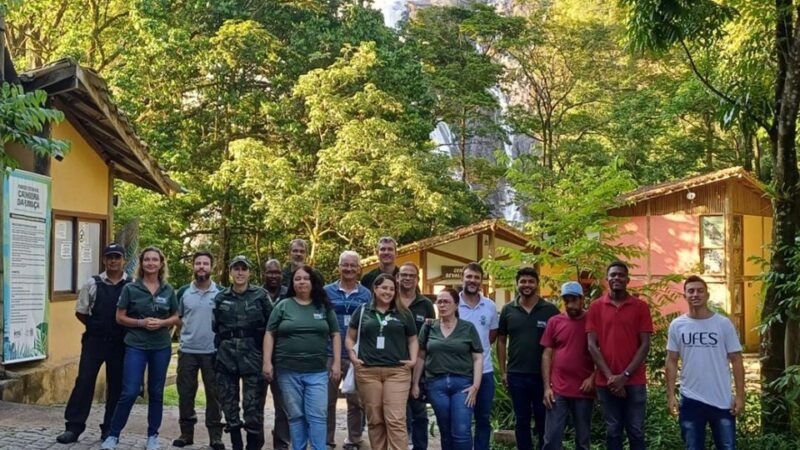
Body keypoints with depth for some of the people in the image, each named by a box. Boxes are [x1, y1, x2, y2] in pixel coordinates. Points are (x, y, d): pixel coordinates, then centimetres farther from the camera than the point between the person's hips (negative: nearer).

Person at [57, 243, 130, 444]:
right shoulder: (92, 284, 2)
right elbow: (80, 312, 9)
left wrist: (123, 330, 0)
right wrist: (96, 327, 6)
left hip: (120, 342, 0)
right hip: (94, 340, 0)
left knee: (116, 385, 7)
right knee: (84, 381, -2)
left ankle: (110, 429, 17)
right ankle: (73, 427, 5)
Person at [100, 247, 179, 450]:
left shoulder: (168, 290, 5)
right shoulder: (130, 288, -2)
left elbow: (176, 318, 9)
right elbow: (120, 317, -1)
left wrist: (162, 323, -11)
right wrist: (141, 323, -15)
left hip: (162, 347, 2)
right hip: (136, 346, -2)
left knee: (156, 393, 10)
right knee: (129, 392, -8)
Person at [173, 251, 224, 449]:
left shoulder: (221, 293, 1)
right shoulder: (183, 292, 6)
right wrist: (186, 331, 1)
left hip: (213, 351, -2)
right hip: (187, 350, 2)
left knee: (214, 393, 3)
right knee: (185, 393, 7)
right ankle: (186, 432, 18)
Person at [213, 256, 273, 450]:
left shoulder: (260, 295, 1)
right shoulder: (221, 297, 9)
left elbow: (270, 326, 2)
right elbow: (215, 327, 15)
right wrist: (221, 347, 8)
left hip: (253, 356, -3)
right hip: (226, 357, 3)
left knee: (253, 406, -7)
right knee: (229, 405, 7)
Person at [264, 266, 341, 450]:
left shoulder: (324, 307, 7)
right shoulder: (283, 306, 4)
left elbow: (335, 335, 9)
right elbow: (270, 334, 4)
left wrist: (336, 363, 1)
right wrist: (267, 362, -4)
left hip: (317, 371, 0)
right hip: (288, 371, 0)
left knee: (318, 415, -4)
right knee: (295, 415, 8)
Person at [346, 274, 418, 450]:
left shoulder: (403, 314, 11)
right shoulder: (363, 311, 10)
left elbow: (413, 340, 17)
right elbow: (350, 337, 16)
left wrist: (413, 359, 1)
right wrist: (353, 355, 0)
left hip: (397, 372, -1)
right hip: (368, 372, 1)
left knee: (396, 420, -10)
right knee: (374, 420, 6)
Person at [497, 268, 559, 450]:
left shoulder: (550, 310, -3)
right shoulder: (508, 310, 2)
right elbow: (501, 341, 7)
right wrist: (503, 371, 3)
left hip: (543, 374, -1)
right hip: (516, 375, 1)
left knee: (544, 420, 10)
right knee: (521, 421, 12)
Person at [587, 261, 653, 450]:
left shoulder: (640, 306, 2)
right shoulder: (596, 307, 4)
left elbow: (645, 345, -2)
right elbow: (592, 345, 0)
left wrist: (625, 375, -11)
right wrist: (609, 376, -10)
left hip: (634, 382, -1)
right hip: (606, 382, 1)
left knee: (636, 432, 5)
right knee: (613, 432, 9)